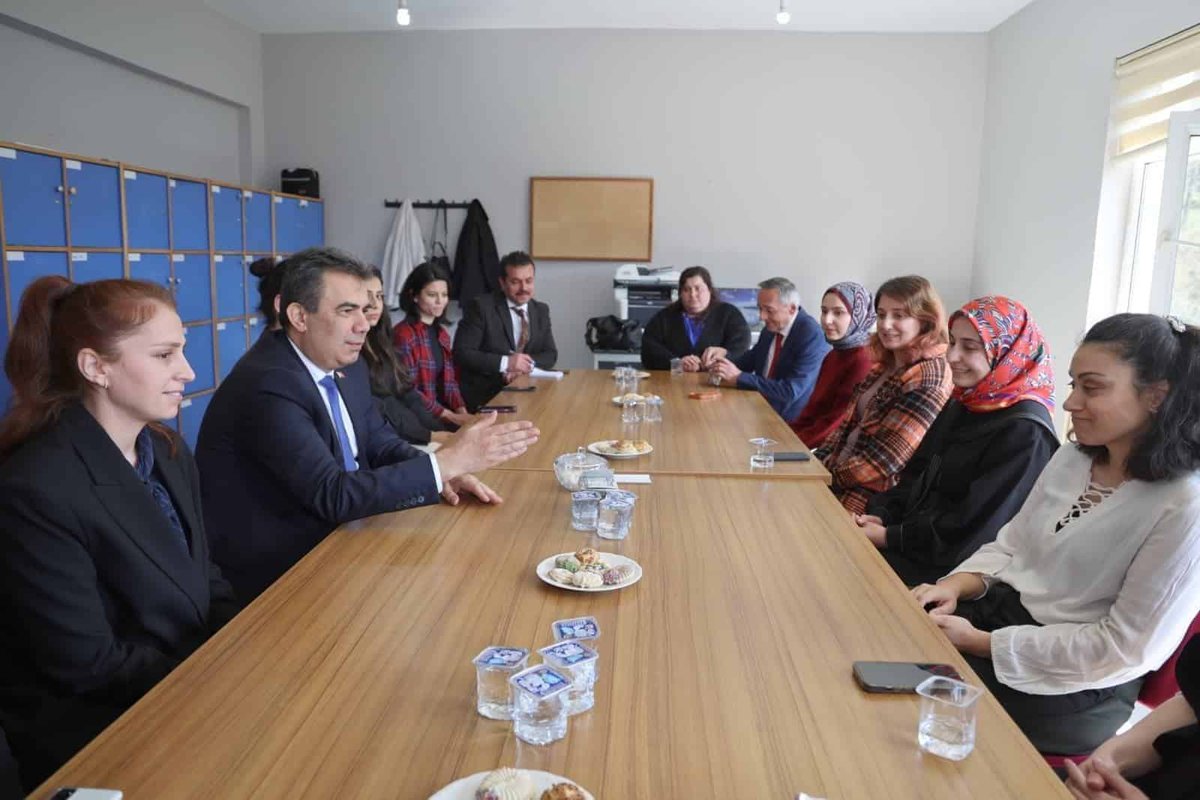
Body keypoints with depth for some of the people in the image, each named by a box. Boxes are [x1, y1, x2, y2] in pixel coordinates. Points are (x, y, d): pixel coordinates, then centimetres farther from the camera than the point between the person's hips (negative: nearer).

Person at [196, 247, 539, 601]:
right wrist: (448, 461, -28)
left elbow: (379, 443, 10)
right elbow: (333, 495, -28)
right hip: (271, 573, -7)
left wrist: (441, 471, -10)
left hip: (329, 539, 8)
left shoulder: (346, 366, 3)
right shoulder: (268, 386, -24)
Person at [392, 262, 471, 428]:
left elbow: (448, 381, 12)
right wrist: (452, 417, -16)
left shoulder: (442, 333, 13)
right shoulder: (403, 334, -10)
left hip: (444, 411, 7)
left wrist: (462, 412, -6)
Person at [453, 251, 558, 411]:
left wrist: (526, 364, -14)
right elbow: (461, 353, -13)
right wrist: (505, 363, -23)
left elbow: (550, 355, 7)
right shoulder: (481, 307, -7)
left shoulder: (541, 310, 10)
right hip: (483, 394, -4)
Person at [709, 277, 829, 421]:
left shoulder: (811, 335, -20)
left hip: (790, 422, -7)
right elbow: (753, 357, 18)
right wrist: (725, 362, -3)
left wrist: (738, 377, -26)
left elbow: (790, 392, -25)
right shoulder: (772, 326, 0)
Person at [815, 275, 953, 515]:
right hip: (845, 476, 7)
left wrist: (825, 475, -11)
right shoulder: (887, 365, 10)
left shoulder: (929, 376, -18)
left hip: (872, 498, -7)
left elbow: (883, 460, -21)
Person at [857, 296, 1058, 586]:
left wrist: (886, 536, -17)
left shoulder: (1025, 433, -19)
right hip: (915, 537, 7)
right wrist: (880, 516, -6)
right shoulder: (963, 404, 8)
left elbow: (970, 535, -20)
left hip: (956, 572, -7)